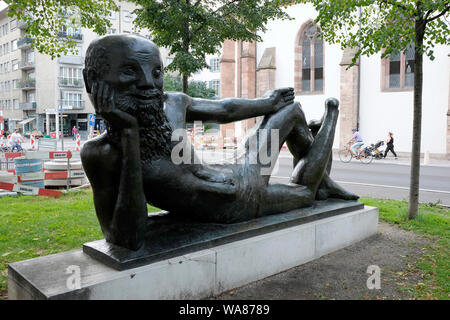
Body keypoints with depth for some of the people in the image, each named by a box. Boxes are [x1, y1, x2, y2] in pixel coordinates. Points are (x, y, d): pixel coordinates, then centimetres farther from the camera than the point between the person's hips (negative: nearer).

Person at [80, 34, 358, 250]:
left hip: (247, 177, 5)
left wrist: (270, 102, 23)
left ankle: (324, 180, 42)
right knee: (308, 192, 17)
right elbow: (128, 240, -32)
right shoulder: (101, 153, -27)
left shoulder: (173, 104, -12)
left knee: (292, 108, 16)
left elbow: (224, 109, 7)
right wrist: (129, 136, -38)